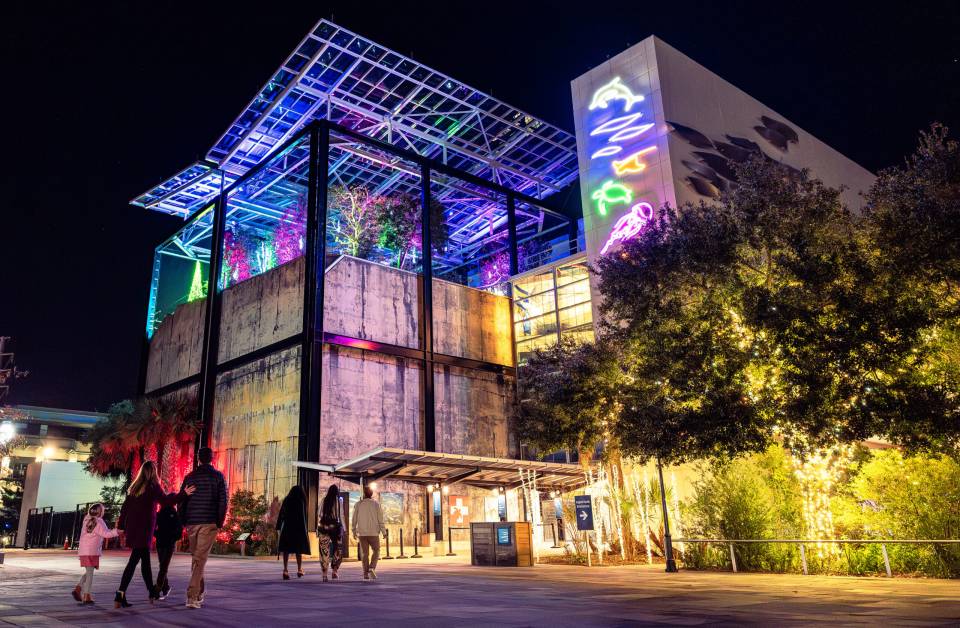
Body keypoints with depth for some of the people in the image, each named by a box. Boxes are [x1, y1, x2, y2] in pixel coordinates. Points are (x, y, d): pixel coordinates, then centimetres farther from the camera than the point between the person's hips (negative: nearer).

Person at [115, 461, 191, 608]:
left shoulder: (134, 487, 13)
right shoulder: (153, 486, -7)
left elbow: (125, 507, 14)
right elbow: (165, 500, -20)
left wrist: (121, 526, 17)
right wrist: (182, 494, -20)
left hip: (132, 528, 7)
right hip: (144, 530, -7)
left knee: (145, 560, 12)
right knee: (133, 561, -2)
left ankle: (152, 593, 16)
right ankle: (120, 596, -2)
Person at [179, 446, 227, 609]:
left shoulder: (189, 477, 7)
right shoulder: (218, 476, -2)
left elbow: (181, 501, 5)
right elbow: (223, 501, -7)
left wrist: (183, 522, 12)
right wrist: (220, 522, 1)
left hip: (191, 522, 4)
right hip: (209, 523, -3)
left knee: (195, 557, 18)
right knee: (200, 558, -4)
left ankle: (199, 593, 27)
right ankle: (192, 596, -13)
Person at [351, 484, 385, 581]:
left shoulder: (358, 504, 0)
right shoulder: (376, 503, -4)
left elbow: (354, 519, 2)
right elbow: (380, 519, -6)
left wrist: (354, 532, 13)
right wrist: (384, 532, 0)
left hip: (362, 533, 2)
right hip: (373, 533, -2)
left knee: (365, 553, 9)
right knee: (376, 551, 12)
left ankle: (366, 574, 5)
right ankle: (372, 568, -8)